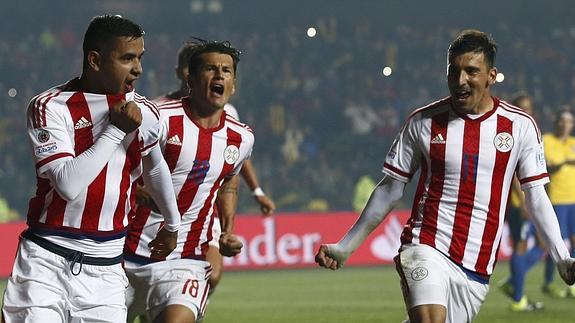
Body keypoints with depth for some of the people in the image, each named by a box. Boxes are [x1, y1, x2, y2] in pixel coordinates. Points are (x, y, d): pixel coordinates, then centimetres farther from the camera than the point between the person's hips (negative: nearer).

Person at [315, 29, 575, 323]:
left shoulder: (520, 126, 4)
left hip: (476, 269, 2)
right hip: (426, 248, -2)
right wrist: (345, 247, 10)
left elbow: (536, 197, 8)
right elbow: (390, 189, 11)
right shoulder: (423, 122, 3)